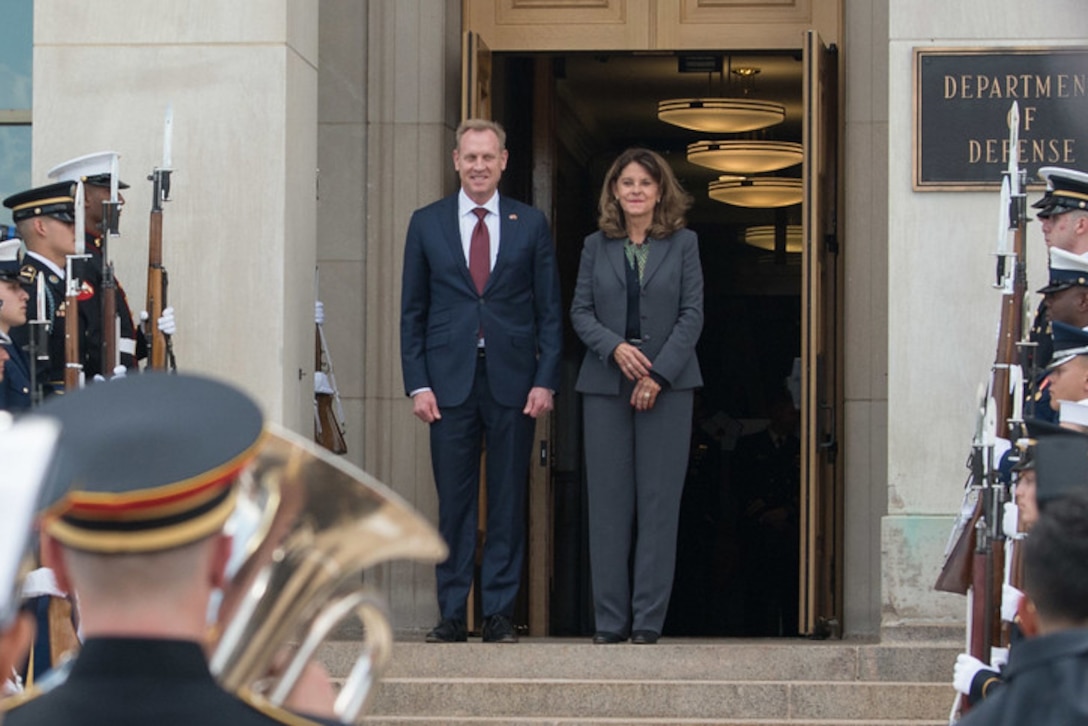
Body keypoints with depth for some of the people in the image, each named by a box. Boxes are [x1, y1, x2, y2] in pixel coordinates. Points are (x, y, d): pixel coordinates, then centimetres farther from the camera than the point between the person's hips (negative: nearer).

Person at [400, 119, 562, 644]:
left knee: (508, 500, 2)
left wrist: (545, 380, -3)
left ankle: (499, 614, 7)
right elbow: (412, 311, 8)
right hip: (450, 379, 0)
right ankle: (451, 614, 7)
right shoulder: (426, 224, 8)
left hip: (512, 379, 0)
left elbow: (549, 310, 7)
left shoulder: (531, 225, 7)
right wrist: (418, 384, -1)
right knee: (453, 502, 1)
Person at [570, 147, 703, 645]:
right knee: (609, 504, 0)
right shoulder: (596, 247, 10)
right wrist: (615, 347, -13)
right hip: (605, 387, 1)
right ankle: (610, 620, 5)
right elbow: (580, 311, 6)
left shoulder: (683, 244, 6)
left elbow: (693, 314, 1)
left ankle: (648, 620, 1)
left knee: (659, 501, -3)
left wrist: (659, 374, -10)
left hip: (667, 385, -1)